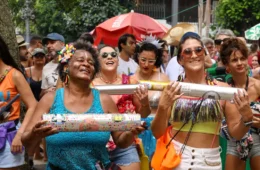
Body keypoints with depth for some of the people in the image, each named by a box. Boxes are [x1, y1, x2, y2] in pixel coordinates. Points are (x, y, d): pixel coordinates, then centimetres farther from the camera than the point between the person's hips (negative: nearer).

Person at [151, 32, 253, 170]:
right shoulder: (171, 90, -2)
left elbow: (236, 133, 2)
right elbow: (157, 133, -3)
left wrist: (246, 117, -18)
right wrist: (162, 107, -19)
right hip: (175, 159, 0)